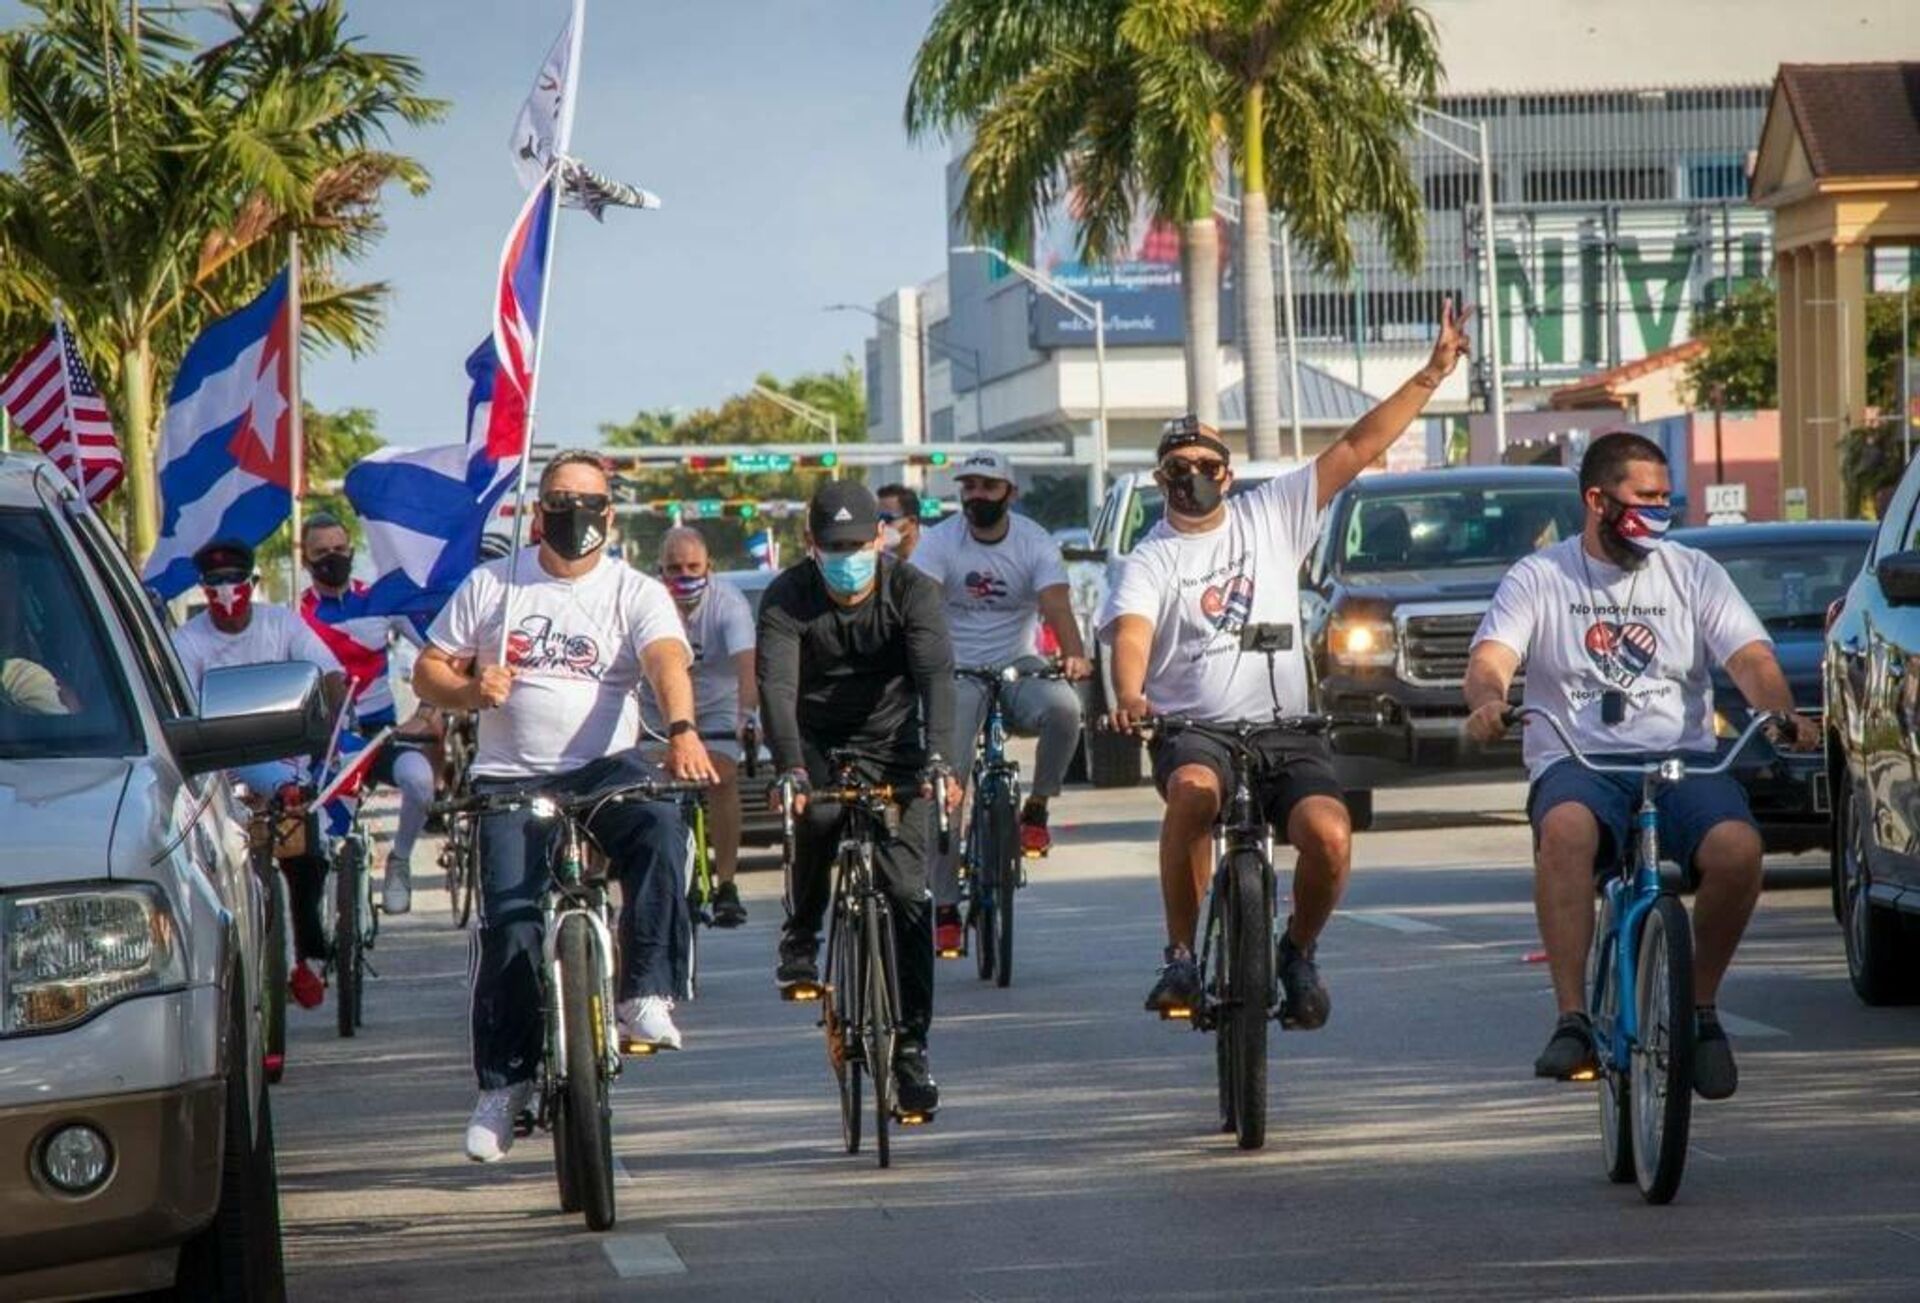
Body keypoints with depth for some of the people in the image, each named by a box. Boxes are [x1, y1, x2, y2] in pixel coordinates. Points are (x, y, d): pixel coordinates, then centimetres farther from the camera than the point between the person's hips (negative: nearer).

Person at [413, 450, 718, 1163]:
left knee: (659, 823, -32)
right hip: (511, 781, 1)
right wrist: (472, 690, -12)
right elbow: (428, 672, 12)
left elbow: (668, 660, -15)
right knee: (510, 921, -14)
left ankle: (645, 994, -28)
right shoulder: (489, 586, 10)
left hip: (604, 767, -1)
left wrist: (682, 731, -36)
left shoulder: (636, 593, 4)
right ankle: (502, 1081, -1)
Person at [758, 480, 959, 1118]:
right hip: (817, 742, 0)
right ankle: (800, 935, -4)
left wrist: (935, 758, -46)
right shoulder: (786, 599, -16)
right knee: (817, 815, -33)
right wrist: (791, 769, -46)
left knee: (906, 890, -11)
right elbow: (776, 686, -29)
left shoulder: (911, 591, -15)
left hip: (892, 743, 0)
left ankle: (910, 1043, -3)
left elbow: (936, 674, -28)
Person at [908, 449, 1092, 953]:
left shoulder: (1034, 543, -6)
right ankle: (945, 907, -5)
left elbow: (1056, 604, -21)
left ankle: (1037, 809, -9)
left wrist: (1074, 655, -42)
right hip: (956, 671, 0)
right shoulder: (939, 542, -7)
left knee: (1063, 707, -33)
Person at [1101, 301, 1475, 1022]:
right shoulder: (1150, 561, 4)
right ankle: (1181, 954, -21)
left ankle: (1299, 950, 6)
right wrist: (1129, 697, -38)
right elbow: (1130, 634, -16)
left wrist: (1433, 374, 3)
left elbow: (1359, 448, 9)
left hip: (1285, 729, 2)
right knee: (1193, 790, -37)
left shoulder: (1270, 516, 11)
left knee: (1329, 834, -25)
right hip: (1192, 730, -2)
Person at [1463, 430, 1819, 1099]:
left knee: (1737, 849, -31)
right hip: (1577, 762, -1)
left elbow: (1751, 659, 1)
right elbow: (1489, 660, -5)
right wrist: (1489, 701, -30)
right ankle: (1573, 1020, -35)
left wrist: (1783, 717, -21)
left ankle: (1701, 1008, -6)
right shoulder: (1539, 578, 10)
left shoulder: (1694, 573, 13)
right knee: (1566, 828, -38)